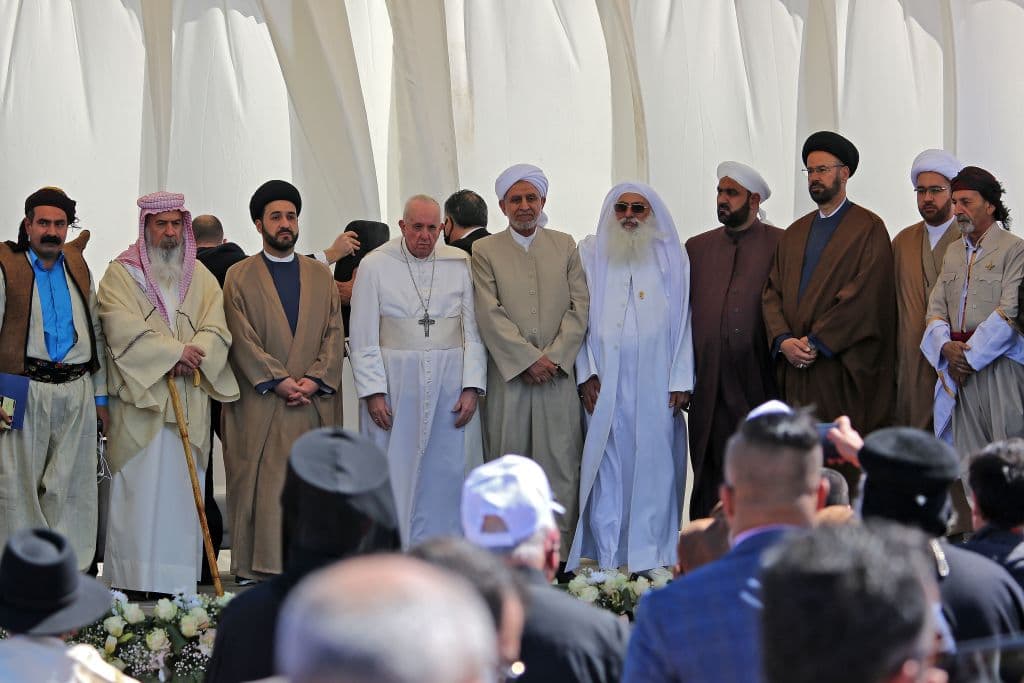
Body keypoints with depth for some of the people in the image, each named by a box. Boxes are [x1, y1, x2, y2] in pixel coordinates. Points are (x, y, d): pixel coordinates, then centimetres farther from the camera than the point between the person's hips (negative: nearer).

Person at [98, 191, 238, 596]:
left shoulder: (200, 277, 16)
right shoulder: (121, 274, 5)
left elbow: (216, 329, 5)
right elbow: (123, 327, -10)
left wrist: (194, 356, -15)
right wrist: (175, 351, -15)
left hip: (189, 399, 3)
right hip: (138, 399, -3)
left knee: (182, 485, 1)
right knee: (138, 490, -5)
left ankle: (180, 587, 1)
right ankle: (134, 585, -3)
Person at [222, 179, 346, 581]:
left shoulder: (321, 276, 15)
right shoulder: (240, 277, 6)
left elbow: (334, 334, 8)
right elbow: (243, 340, -3)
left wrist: (314, 379, -7)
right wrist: (279, 381, -12)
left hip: (315, 404, 3)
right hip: (261, 405, -3)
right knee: (262, 487, -5)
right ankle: (260, 570, -3)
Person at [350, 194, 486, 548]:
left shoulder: (460, 264, 6)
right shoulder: (375, 266, 1)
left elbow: (474, 331, 7)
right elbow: (363, 337, 0)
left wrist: (471, 386, -1)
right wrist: (372, 392, -7)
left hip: (448, 382, 2)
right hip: (394, 381, -2)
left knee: (444, 471, 3)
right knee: (393, 470, -2)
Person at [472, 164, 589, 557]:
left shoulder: (565, 246, 12)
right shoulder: (485, 251, 6)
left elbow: (580, 307, 5)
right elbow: (490, 314, -3)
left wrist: (555, 357, -7)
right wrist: (529, 359, -11)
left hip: (558, 371, 1)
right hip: (508, 375, -1)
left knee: (561, 462, -1)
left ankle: (559, 551, 1)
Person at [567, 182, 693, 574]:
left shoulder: (672, 258, 8)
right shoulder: (591, 254, 8)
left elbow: (683, 321, 4)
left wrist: (682, 380, -3)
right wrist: (586, 373, -5)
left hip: (656, 381, 0)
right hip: (605, 381, 0)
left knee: (654, 465, 0)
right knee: (606, 465, -1)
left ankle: (650, 557, 4)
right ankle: (607, 560, 1)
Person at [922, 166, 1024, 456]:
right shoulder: (953, 252, 19)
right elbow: (936, 309, 14)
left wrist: (969, 357, -11)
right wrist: (946, 347, -6)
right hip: (961, 367, 6)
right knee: (968, 456, 1)